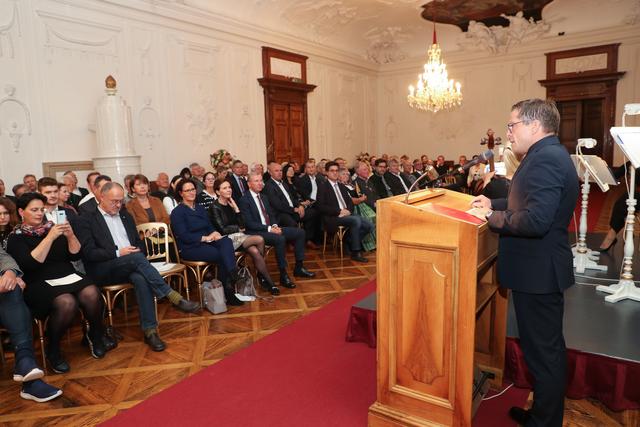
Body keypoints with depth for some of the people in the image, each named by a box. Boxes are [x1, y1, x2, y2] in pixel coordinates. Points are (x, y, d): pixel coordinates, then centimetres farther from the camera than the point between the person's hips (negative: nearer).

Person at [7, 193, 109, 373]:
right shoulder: (16, 237, 5)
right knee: (67, 302, -34)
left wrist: (70, 235, -7)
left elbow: (75, 256, 11)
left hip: (68, 276, 4)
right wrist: (50, 238, -17)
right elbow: (29, 264, -13)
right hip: (39, 283, -3)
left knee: (92, 293, -28)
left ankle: (95, 335, 0)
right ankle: (52, 349, -9)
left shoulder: (52, 227, 14)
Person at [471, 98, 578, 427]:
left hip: (538, 272, -11)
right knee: (548, 347, 21)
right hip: (542, 268, 11)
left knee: (543, 351, 4)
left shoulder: (545, 159, -21)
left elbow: (536, 219, -30)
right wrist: (494, 203, 11)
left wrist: (493, 218, -17)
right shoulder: (549, 154, 12)